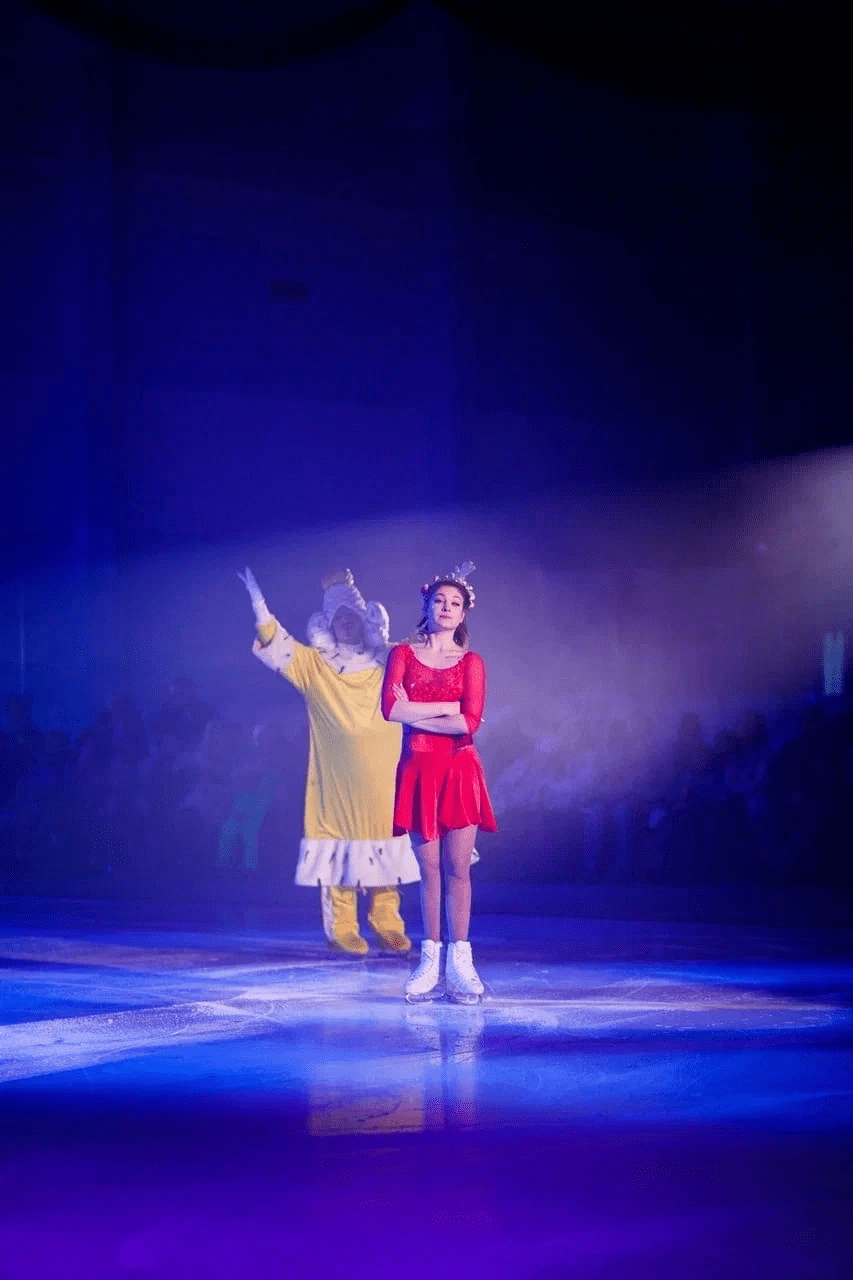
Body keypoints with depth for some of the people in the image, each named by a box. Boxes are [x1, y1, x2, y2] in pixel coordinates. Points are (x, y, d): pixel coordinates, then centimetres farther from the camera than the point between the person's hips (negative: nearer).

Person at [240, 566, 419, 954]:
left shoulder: (388, 662, 11)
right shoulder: (314, 666, 5)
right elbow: (274, 643, -4)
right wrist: (258, 602, -18)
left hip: (382, 777, 2)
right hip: (336, 778, -2)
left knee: (384, 848, 2)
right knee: (339, 852, -5)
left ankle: (387, 927, 9)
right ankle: (342, 931, -1)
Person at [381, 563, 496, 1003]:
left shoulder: (471, 662, 5)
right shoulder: (403, 654, 7)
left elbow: (470, 723, -10)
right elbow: (390, 708, -10)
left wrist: (415, 714, -8)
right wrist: (446, 708, -9)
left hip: (458, 771, -1)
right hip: (418, 771, 1)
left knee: (458, 868, -4)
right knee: (429, 869, 1)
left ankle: (459, 962, -2)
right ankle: (430, 961, 5)